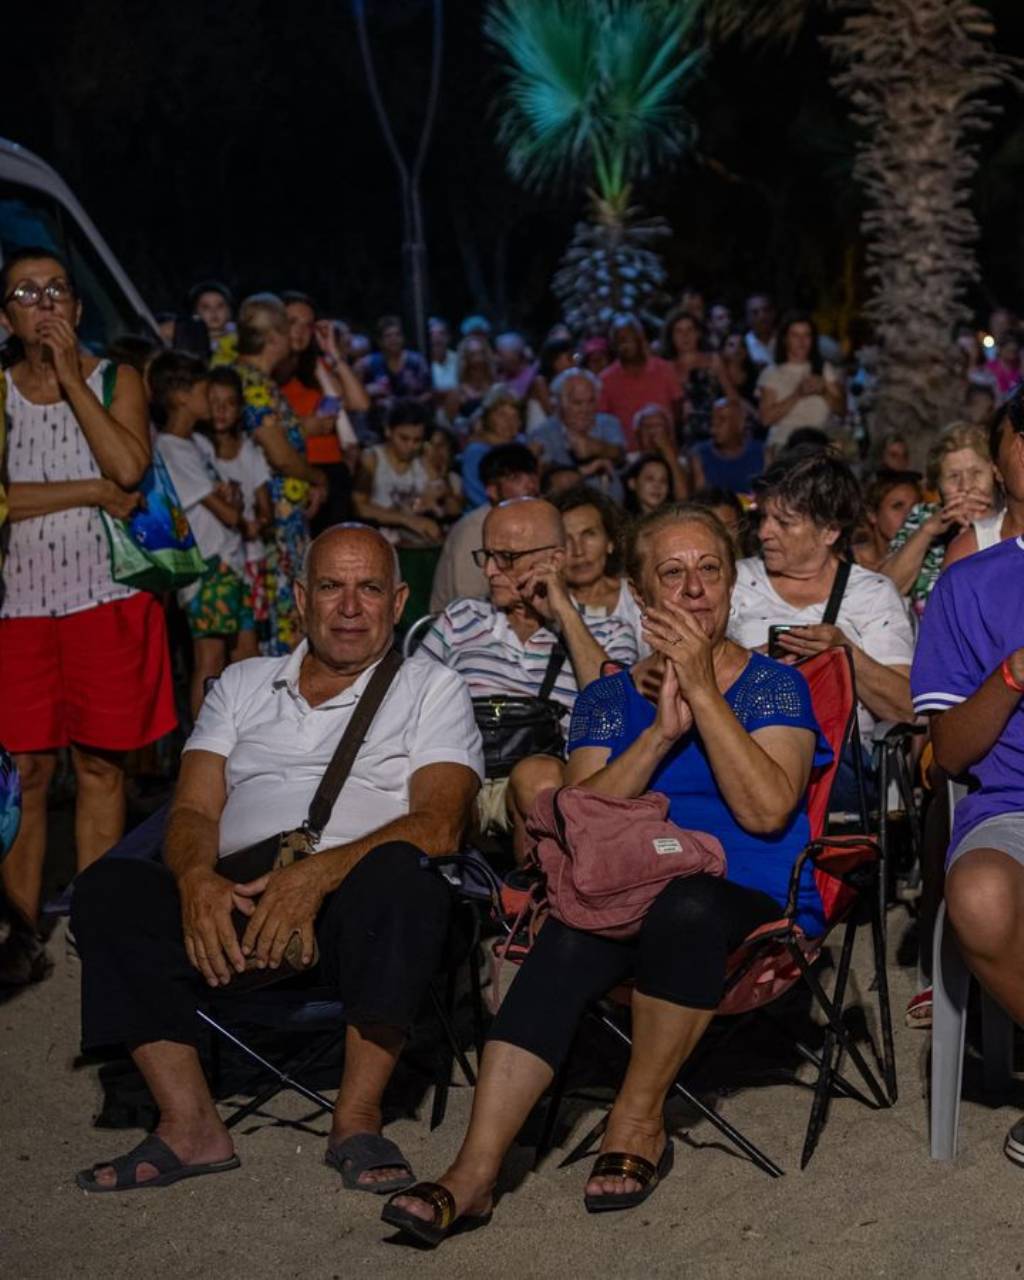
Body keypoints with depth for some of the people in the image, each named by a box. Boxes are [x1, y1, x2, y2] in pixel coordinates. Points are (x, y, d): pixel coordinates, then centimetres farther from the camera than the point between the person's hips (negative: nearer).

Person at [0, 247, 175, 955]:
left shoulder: (117, 379, 8)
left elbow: (130, 466, -11)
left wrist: (71, 379, -8)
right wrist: (95, 491, -10)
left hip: (105, 596, 0)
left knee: (102, 766, 3)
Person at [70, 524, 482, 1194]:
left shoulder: (430, 688, 12)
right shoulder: (242, 686, 23)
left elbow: (439, 823, -5)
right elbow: (193, 810, 11)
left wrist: (321, 871, -21)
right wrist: (197, 879, -13)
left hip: (352, 912, -3)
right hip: (230, 904, 3)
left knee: (399, 874, -36)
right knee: (108, 888, -22)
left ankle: (357, 1119, -24)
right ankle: (191, 1124, -22)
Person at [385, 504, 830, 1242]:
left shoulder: (772, 684, 10)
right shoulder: (610, 698, 18)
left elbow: (766, 808, -8)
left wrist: (703, 692, -9)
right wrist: (661, 732, -8)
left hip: (755, 901, -2)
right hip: (629, 895, 2)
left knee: (687, 904, -38)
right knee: (565, 944, -32)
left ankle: (639, 1119, -19)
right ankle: (475, 1172, -35)